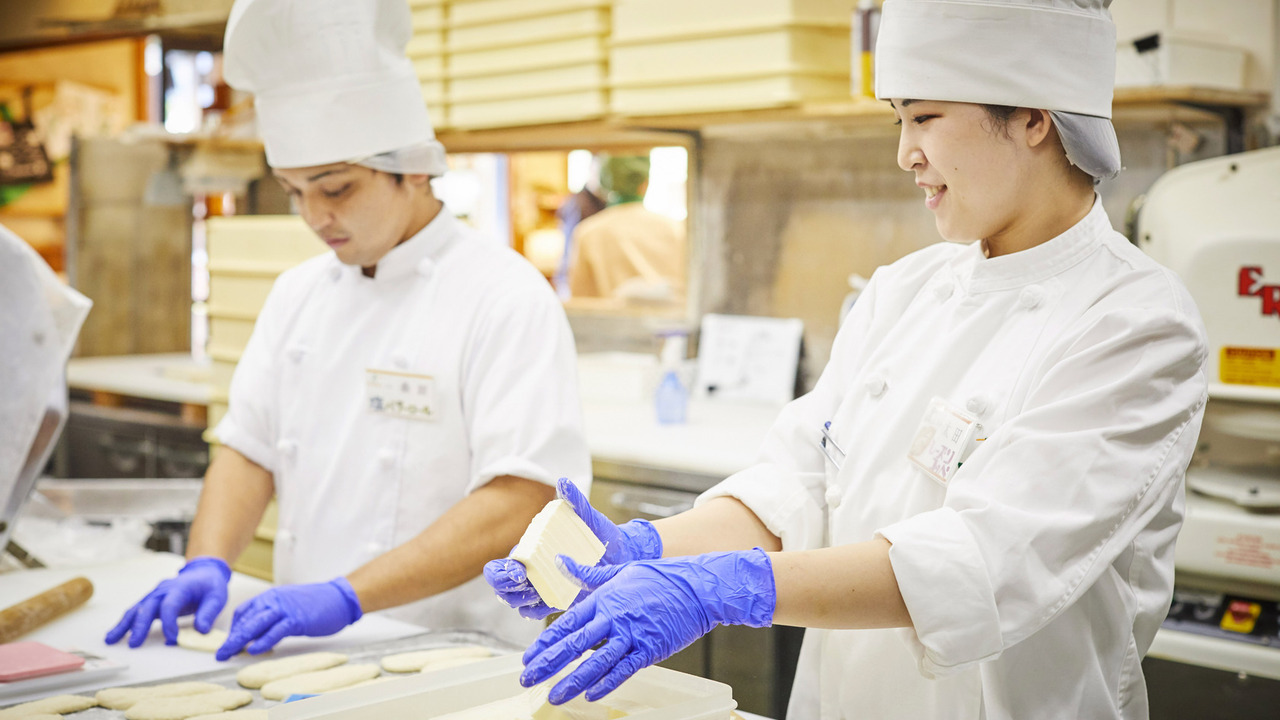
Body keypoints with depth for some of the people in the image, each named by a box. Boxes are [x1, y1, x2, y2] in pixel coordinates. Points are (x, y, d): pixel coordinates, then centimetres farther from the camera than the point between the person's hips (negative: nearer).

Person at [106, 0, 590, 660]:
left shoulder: (507, 298, -10)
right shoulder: (298, 292, 12)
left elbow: (519, 505, -18)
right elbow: (249, 448, 14)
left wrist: (346, 596, -24)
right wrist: (207, 566, -5)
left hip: (450, 658, -6)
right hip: (307, 654, 6)